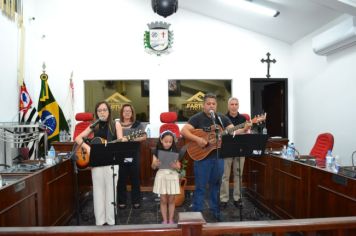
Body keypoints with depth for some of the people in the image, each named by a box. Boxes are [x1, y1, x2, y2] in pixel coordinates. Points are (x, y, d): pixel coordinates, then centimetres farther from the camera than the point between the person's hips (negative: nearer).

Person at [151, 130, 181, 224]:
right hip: (161, 176, 0)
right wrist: (155, 164, -27)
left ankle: (171, 219, 19)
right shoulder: (157, 152, -2)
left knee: (171, 199, 7)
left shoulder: (174, 152, -1)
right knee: (163, 200, 5)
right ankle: (165, 220, 17)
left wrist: (175, 166, -25)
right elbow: (153, 166, -5)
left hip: (172, 176, 0)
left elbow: (178, 167, -3)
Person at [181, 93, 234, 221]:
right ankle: (197, 213, 16)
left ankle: (215, 210, 30)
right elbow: (183, 131, -15)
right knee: (200, 186, 4)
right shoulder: (197, 118, -6)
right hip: (202, 157, -4)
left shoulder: (222, 118, 7)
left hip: (218, 157, 4)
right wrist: (197, 139, -27)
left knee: (216, 185, 15)